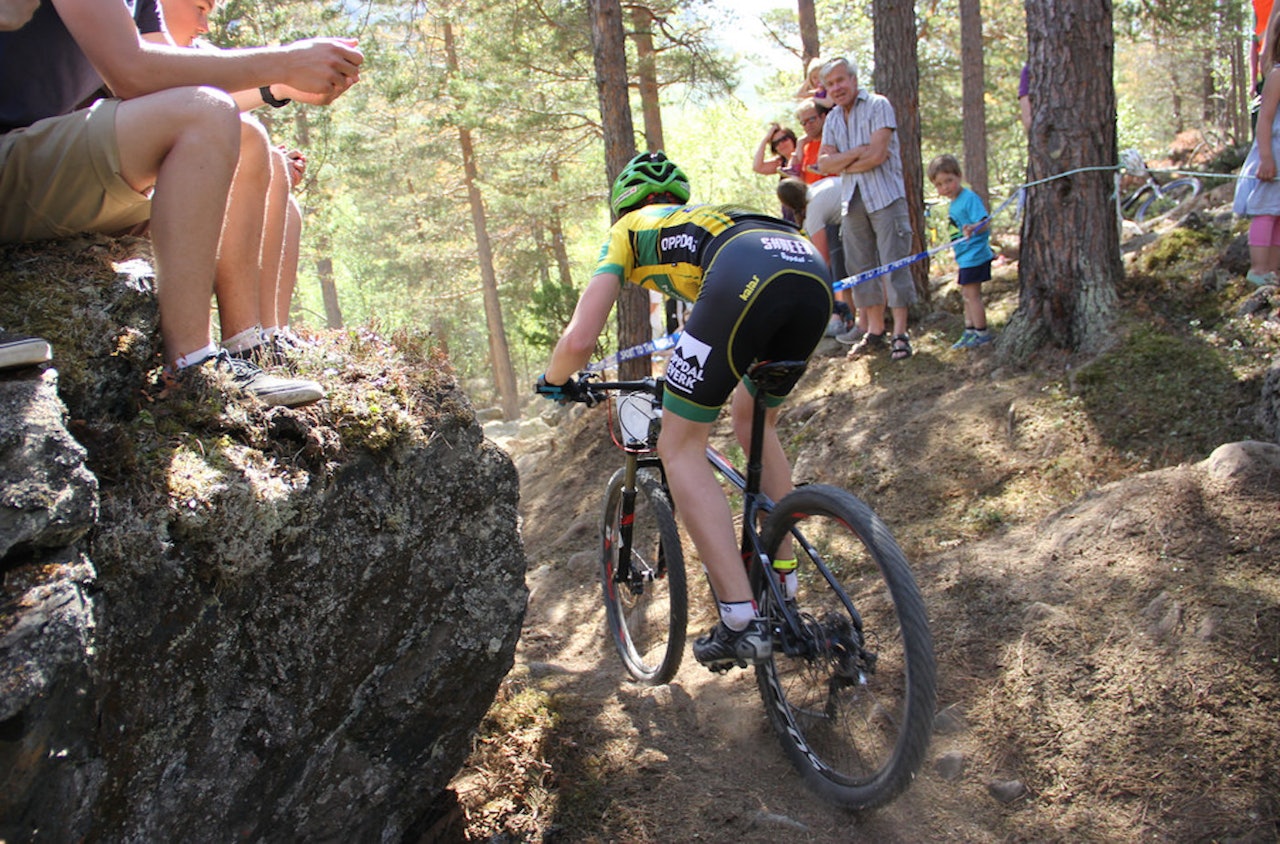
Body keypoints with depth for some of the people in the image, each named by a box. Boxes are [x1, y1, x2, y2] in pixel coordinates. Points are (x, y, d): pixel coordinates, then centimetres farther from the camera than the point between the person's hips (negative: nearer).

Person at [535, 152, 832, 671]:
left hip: (745, 278, -7)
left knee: (681, 448, 7)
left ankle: (741, 623, 0)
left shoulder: (628, 230, 27)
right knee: (754, 424, 28)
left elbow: (580, 340, 17)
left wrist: (554, 382, 39)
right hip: (815, 272, 7)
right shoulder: (704, 219, 43)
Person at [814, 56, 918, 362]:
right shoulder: (833, 118, 16)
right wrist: (857, 153, -11)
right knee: (861, 267, 5)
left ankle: (900, 334, -5)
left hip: (885, 196, -6)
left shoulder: (878, 106, -2)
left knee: (894, 263, -8)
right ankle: (875, 332, 13)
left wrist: (842, 164, -2)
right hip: (852, 200, 6)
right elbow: (824, 163, 4)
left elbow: (877, 155, -13)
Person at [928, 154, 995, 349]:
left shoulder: (970, 198, -18)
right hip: (966, 257, 10)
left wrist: (972, 229, -46)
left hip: (974, 256, -10)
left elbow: (985, 223, -29)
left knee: (972, 294, -6)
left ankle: (982, 334, 2)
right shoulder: (954, 203, 12)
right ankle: (969, 331, 27)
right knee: (966, 294, 17)